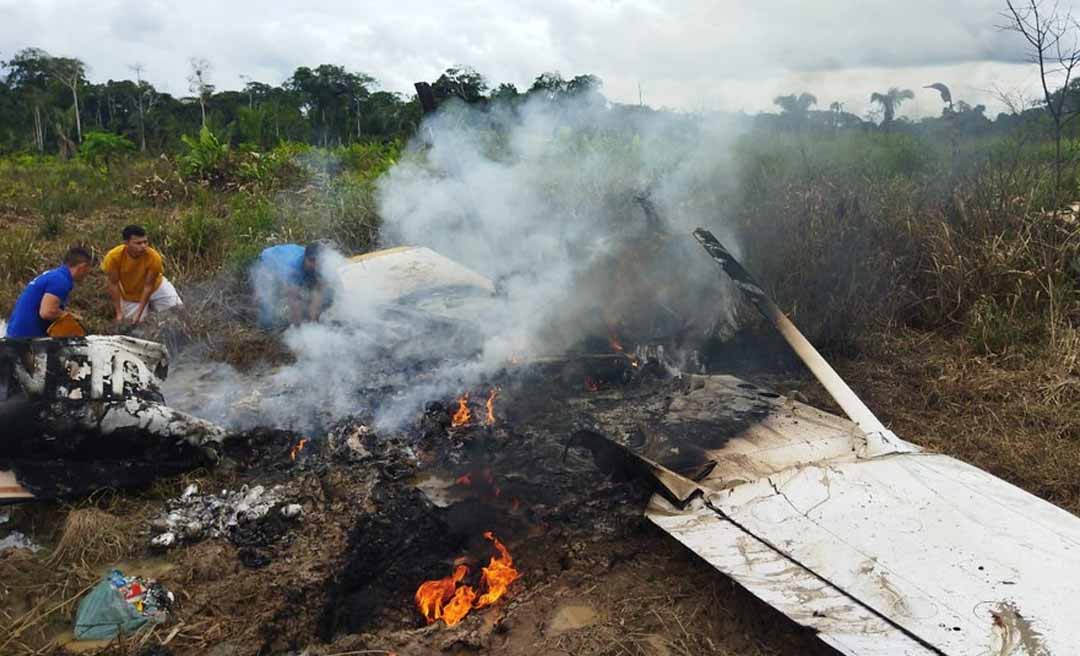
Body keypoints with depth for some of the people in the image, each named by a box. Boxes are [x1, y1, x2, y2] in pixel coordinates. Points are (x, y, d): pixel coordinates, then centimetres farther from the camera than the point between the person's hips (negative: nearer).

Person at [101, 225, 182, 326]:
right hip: (130, 294, 0)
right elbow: (113, 284, -20)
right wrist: (119, 313, -22)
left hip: (155, 286, 0)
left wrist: (139, 313, -27)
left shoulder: (154, 257, -33)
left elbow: (148, 286, -26)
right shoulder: (114, 256, -30)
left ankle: (151, 304, 24)